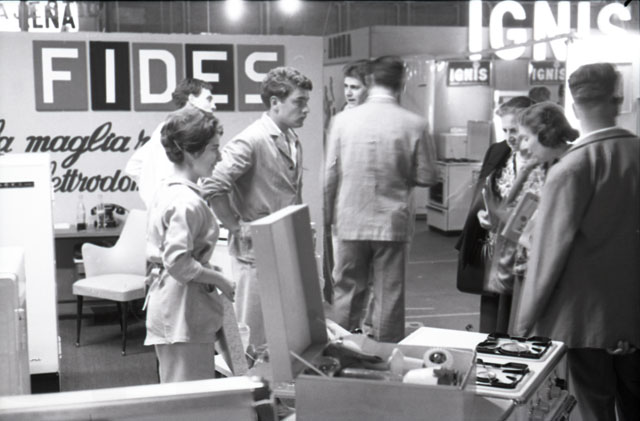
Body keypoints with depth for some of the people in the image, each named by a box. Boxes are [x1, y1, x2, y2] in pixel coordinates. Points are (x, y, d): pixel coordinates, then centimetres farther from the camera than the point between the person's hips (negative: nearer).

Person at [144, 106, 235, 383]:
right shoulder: (187, 201, -20)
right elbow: (178, 263, -26)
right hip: (184, 307, -10)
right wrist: (220, 281, -14)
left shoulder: (167, 191, 10)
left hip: (168, 305, 10)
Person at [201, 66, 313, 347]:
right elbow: (213, 187, -23)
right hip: (256, 253, -8)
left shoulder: (293, 142, 13)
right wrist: (238, 228, -16)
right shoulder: (251, 142, -16)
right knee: (254, 337, 2)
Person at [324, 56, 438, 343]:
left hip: (350, 221, 1)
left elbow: (330, 175, 0)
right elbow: (427, 177, -3)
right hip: (393, 222, -1)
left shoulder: (343, 120, -5)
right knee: (389, 295, 8)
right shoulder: (414, 125, -9)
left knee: (347, 292, 14)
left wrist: (329, 216, 12)